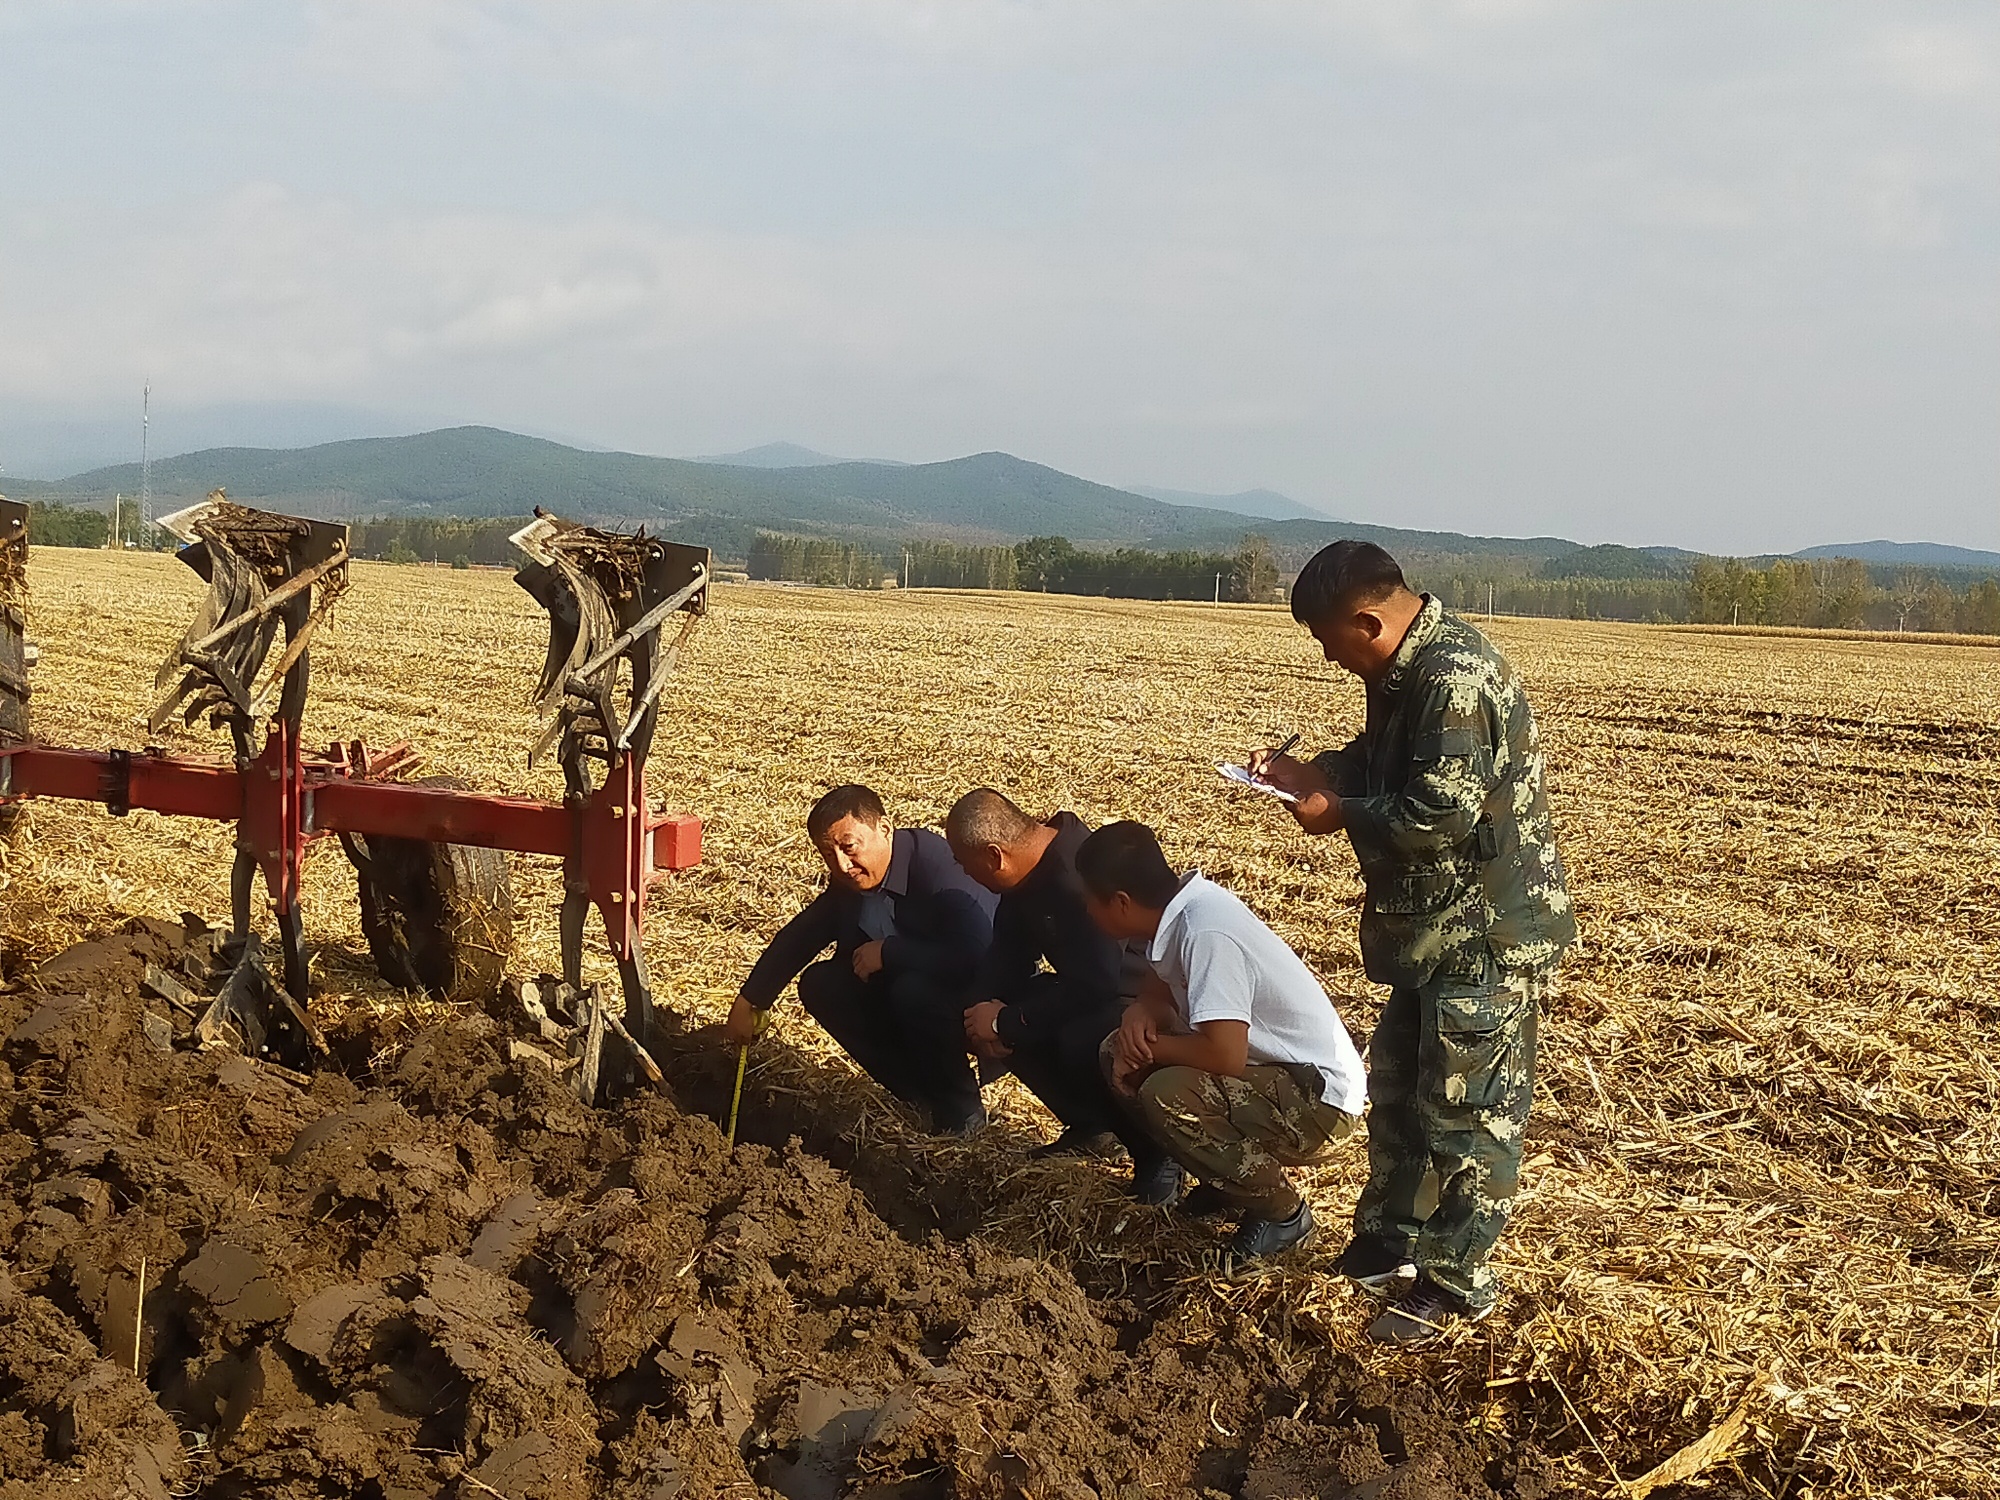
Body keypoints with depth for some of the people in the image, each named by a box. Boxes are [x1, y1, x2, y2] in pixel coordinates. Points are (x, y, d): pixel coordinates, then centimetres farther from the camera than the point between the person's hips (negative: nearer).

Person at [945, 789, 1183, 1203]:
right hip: (1094, 986, 10)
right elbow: (1008, 953, 5)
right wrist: (983, 1006, -14)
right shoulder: (1034, 864, -4)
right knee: (982, 1014, -2)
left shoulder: (1081, 881, -33)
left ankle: (1157, 1153, -12)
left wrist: (1006, 1023, -26)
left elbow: (1093, 987, -34)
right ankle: (1090, 1125, 11)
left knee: (1082, 1042, -37)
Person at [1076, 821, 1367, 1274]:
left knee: (1167, 1097, -29)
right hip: (1276, 1070, 9)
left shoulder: (1206, 933, -28)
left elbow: (1225, 1054, -34)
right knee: (1119, 1053, 4)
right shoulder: (1185, 905, -2)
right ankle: (1237, 1174, 14)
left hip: (1318, 1100, -9)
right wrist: (1140, 1012, -6)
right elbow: (1166, 989, 17)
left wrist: (1147, 1047, -16)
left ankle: (1281, 1210, -6)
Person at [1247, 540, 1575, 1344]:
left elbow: (1441, 815, -29)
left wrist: (1340, 814, -17)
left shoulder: (1456, 679, -26)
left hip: (1488, 934, -11)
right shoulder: (1405, 670, 6)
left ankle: (1456, 1283, 9)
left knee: (1465, 1110, -1)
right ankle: (1389, 1239, 36)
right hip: (1434, 927, 11)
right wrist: (1310, 774, 2)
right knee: (1397, 1087, 21)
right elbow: (1379, 760, 20)